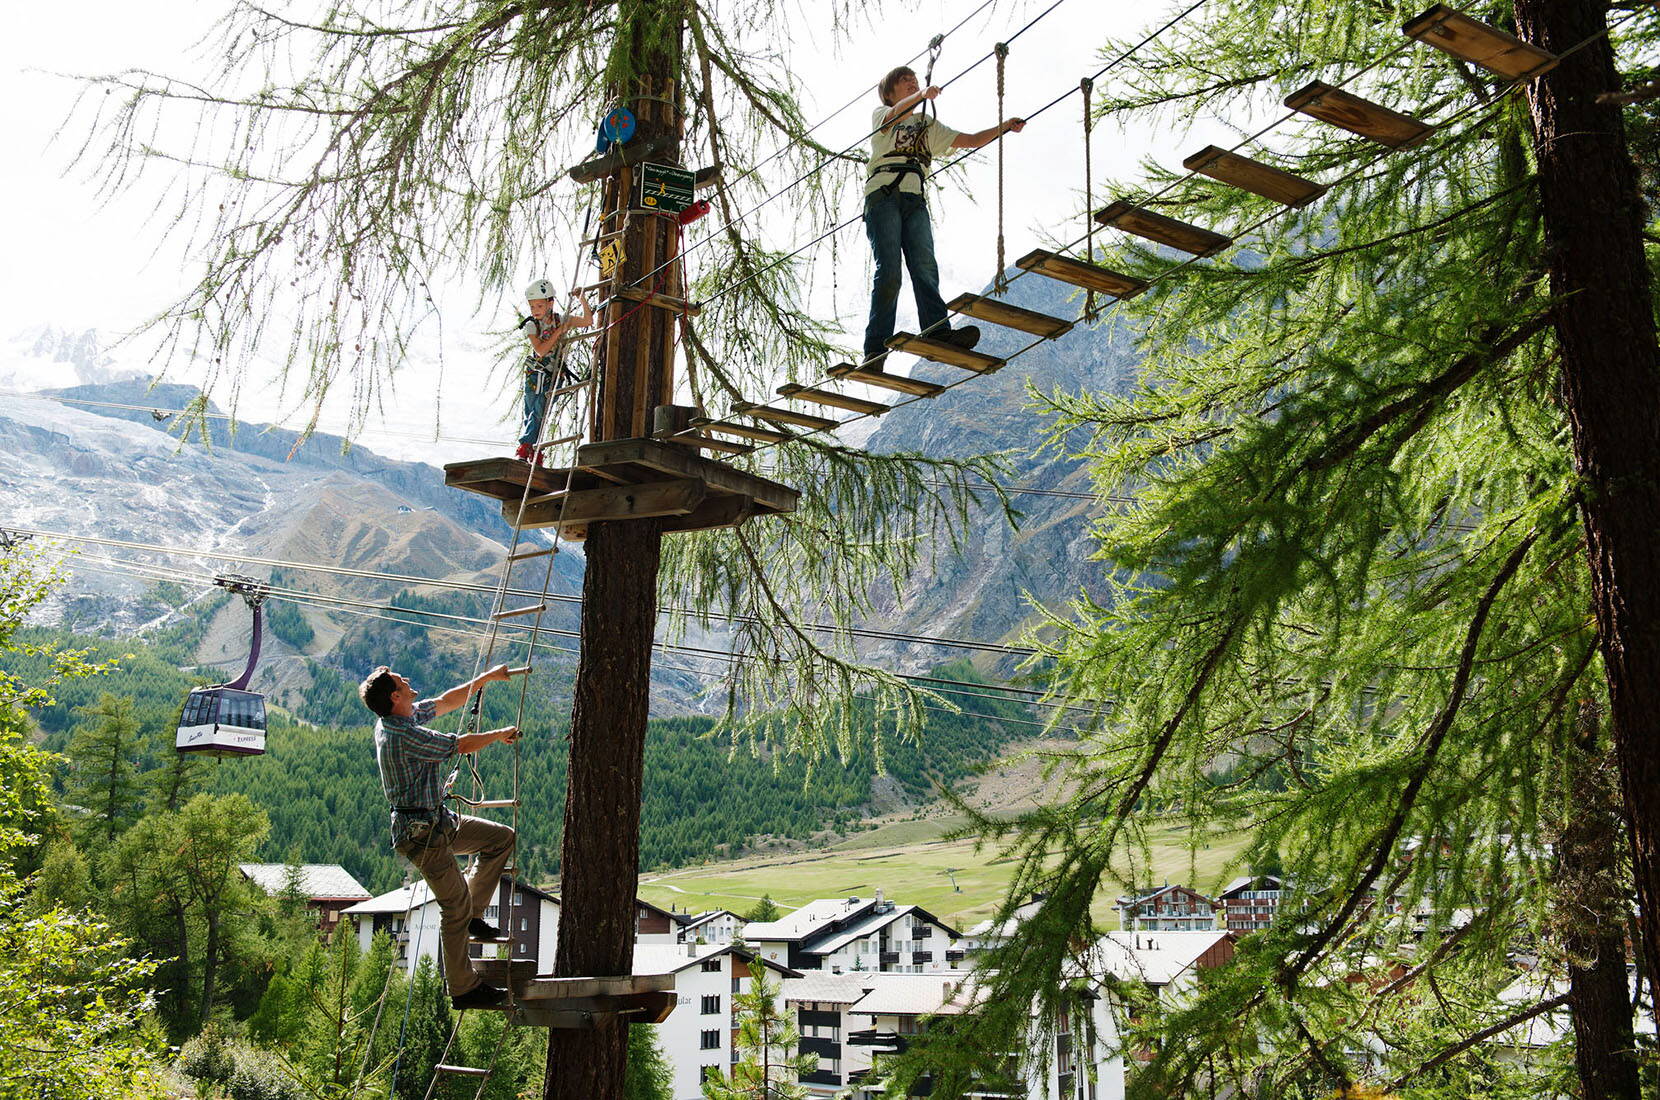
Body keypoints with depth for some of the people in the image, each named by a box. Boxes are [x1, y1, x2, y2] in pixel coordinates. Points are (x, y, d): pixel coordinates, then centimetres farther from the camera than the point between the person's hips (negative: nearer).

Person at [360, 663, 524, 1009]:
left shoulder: (399, 719, 5)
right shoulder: (403, 735, -24)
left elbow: (446, 702, 18)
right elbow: (462, 745, -16)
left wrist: (486, 678, 18)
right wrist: (502, 734, 1)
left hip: (440, 821, 10)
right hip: (421, 833, -10)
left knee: (502, 837, 13)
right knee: (455, 906, -5)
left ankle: (472, 915, 17)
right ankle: (463, 989, 5)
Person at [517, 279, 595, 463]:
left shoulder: (561, 320, -2)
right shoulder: (531, 325, -5)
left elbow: (587, 321, -12)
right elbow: (540, 350, -18)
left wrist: (582, 300, -21)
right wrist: (558, 331, -18)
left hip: (555, 375, 0)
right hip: (534, 374, 0)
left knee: (539, 413, -9)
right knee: (531, 414, -3)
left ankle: (524, 449, -4)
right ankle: (534, 453, 4)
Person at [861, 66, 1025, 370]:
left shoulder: (928, 126, 34)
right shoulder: (881, 115, 19)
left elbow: (970, 140, 27)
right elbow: (896, 113, -6)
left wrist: (1003, 128, 11)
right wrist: (921, 95, -26)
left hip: (914, 200, 4)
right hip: (883, 194, -4)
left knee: (925, 268, -17)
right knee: (888, 271, -18)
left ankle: (938, 333, -36)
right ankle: (876, 348, -23)